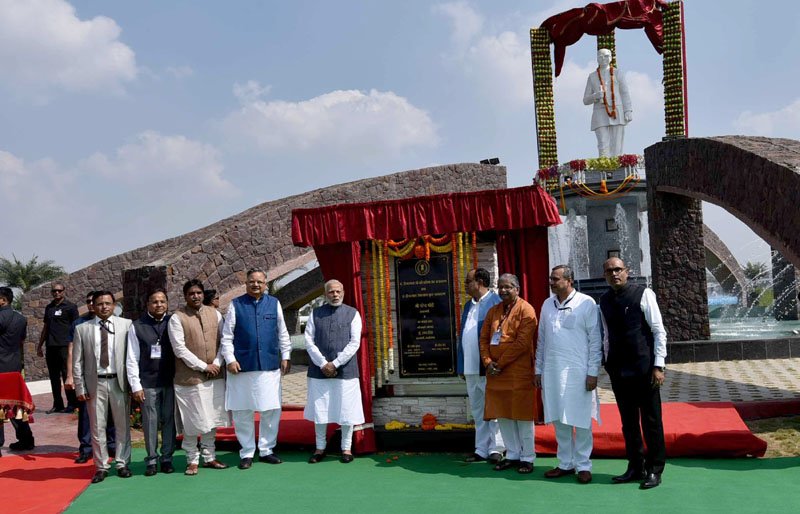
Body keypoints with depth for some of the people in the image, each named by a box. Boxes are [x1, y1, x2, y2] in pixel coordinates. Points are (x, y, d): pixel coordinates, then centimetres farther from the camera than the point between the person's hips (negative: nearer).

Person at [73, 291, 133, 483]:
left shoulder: (126, 325, 1)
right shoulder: (82, 329, 4)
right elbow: (77, 362, 4)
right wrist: (80, 388, -1)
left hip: (119, 381, 0)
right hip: (95, 383, 1)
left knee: (123, 425, 7)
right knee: (97, 427, 7)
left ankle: (122, 464, 20)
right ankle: (101, 467, 18)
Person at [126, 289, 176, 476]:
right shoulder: (137, 326, 1)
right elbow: (132, 359, 1)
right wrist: (136, 386, -3)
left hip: (171, 381, 1)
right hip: (147, 383, -1)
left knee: (169, 420, 6)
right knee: (150, 422, 4)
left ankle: (167, 458, 18)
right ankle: (151, 460, 16)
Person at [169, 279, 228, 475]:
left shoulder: (214, 314, 7)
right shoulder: (177, 318, -6)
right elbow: (179, 349, -11)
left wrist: (217, 364, -7)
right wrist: (203, 366, -13)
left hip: (214, 377, 4)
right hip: (189, 378, -4)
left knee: (211, 419, 11)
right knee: (191, 422, 2)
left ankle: (209, 457, 24)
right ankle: (192, 460, 16)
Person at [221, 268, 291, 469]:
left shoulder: (274, 304, 7)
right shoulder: (236, 304, 1)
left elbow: (283, 333, 12)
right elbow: (227, 335, 1)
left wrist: (285, 356, 8)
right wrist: (230, 359, -7)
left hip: (270, 366, 2)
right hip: (242, 367, -1)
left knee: (271, 411, 5)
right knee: (242, 413, 5)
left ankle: (266, 449, 21)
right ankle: (247, 453, 19)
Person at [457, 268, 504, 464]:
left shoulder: (495, 302, -9)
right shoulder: (468, 305, 16)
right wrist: (461, 366, 13)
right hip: (470, 368, 8)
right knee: (477, 411, 13)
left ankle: (496, 448, 10)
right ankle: (481, 450, 21)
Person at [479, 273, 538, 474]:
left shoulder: (525, 310, -7)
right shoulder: (493, 311, 14)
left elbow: (522, 342, -15)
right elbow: (484, 338, 12)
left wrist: (500, 363, -14)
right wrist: (488, 362, -4)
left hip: (519, 373, -6)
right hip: (495, 373, 7)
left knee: (522, 415, 1)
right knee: (502, 415, 11)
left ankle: (527, 458, 12)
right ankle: (512, 454, 23)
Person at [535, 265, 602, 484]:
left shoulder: (586, 303, -5)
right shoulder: (547, 304, 11)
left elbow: (595, 341, -6)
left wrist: (593, 372, -9)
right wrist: (538, 369, 13)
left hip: (578, 371, -5)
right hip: (552, 371, 5)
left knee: (581, 421, 1)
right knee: (559, 420, 10)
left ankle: (583, 465, 12)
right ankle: (565, 463, 21)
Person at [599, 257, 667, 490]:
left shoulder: (643, 294, -7)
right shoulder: (604, 300, 8)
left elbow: (659, 331, -7)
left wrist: (658, 366, -11)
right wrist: (609, 364, 11)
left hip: (643, 368, -5)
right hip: (618, 370, 5)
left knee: (651, 420, 4)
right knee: (628, 422, 13)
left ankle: (654, 469, 16)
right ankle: (635, 467, 25)